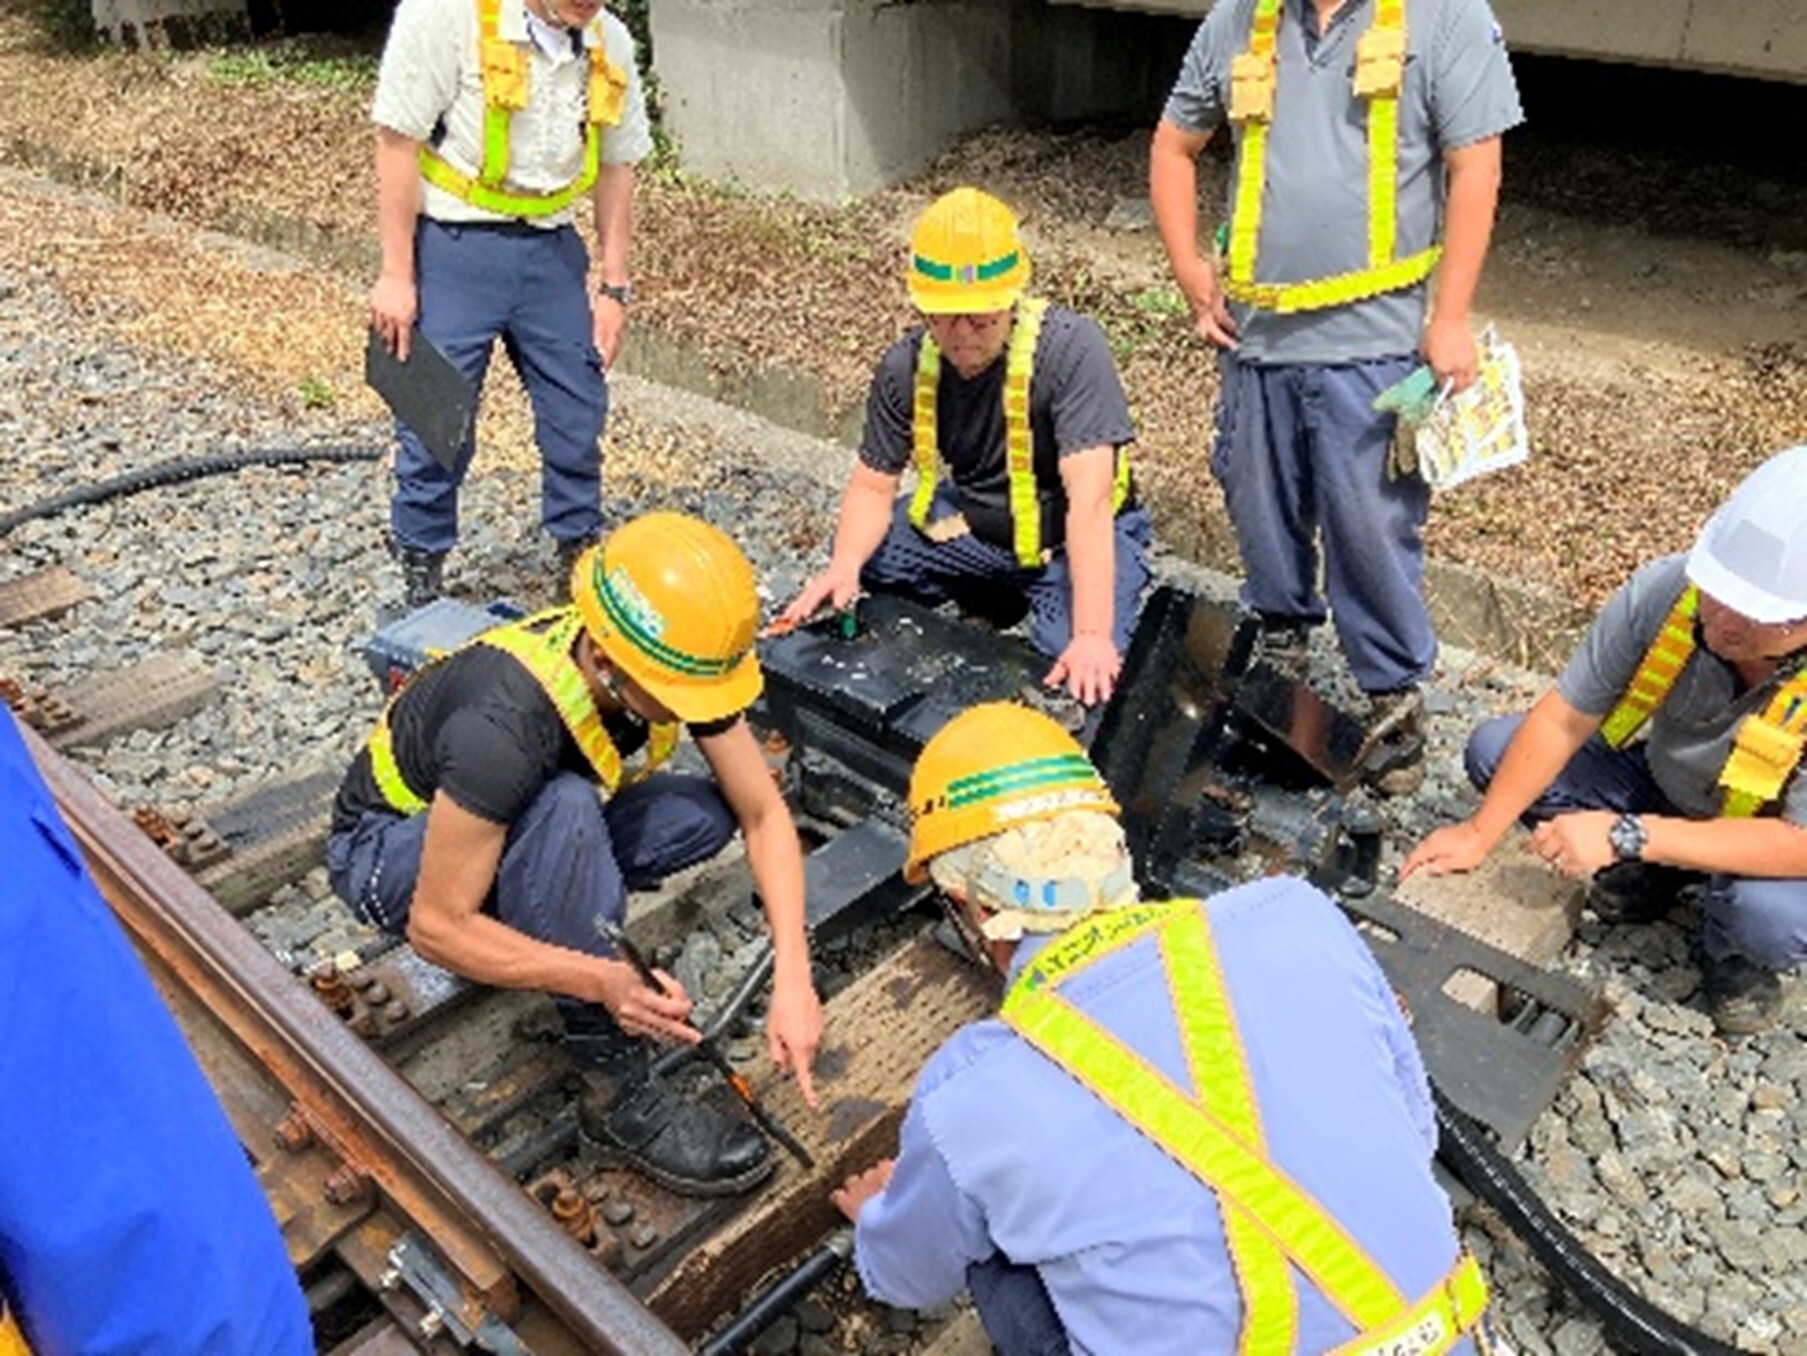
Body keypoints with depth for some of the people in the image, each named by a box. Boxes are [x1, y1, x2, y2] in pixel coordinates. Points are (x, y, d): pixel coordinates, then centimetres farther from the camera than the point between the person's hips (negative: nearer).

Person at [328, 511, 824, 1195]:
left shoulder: (680, 664, -21)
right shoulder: (505, 723, -39)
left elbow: (763, 813, -16)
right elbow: (436, 926, -33)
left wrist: (792, 980, -27)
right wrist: (601, 980, -44)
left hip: (524, 829, 6)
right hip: (390, 849, -5)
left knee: (705, 812, -19)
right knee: (563, 807, -37)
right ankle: (620, 1092, -27)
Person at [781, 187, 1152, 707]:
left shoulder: (1071, 348, -28)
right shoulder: (905, 367, -12)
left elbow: (1089, 502, -36)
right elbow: (873, 485, -5)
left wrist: (1093, 636, -43)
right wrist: (843, 568, -27)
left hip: (1072, 538, -5)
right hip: (970, 523, 6)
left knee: (1086, 677, -30)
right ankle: (992, 600, 10)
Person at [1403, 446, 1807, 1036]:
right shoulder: (1663, 590, -27)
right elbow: (1562, 721, -17)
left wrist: (1627, 836, -38)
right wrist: (1480, 834, -16)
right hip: (1664, 786, 4)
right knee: (1495, 749, -11)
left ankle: (1733, 953, 2)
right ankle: (1652, 875, 4)